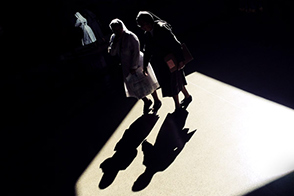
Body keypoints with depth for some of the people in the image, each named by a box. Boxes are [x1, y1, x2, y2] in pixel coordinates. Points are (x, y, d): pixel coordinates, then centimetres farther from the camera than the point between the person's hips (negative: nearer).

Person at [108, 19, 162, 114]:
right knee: (134, 87, 11)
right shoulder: (113, 38, 0)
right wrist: (115, 42, -19)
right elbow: (112, 53, -6)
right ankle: (146, 101, 33)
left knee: (147, 83, 6)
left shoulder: (130, 36, -17)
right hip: (127, 68, 6)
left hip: (137, 64, -5)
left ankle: (157, 101, 25)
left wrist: (134, 67, -19)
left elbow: (136, 52, -18)